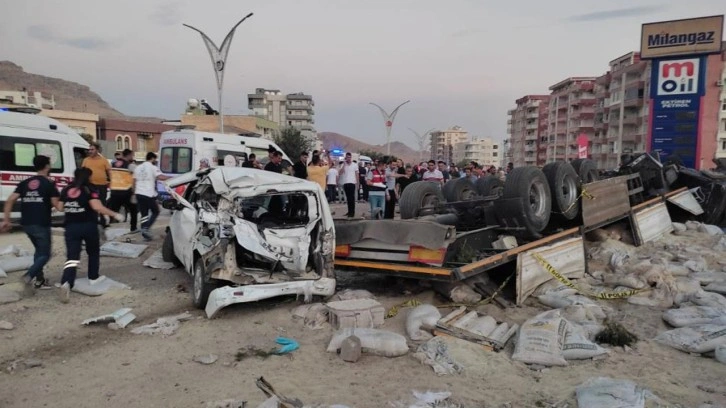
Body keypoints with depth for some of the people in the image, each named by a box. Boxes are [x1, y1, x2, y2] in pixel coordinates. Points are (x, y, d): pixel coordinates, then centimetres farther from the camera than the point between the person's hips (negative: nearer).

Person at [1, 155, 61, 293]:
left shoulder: (24, 183, 10)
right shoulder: (49, 184, -7)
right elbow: (56, 204, -11)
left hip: (26, 224, 6)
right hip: (41, 224, -6)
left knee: (39, 250, 22)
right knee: (45, 254, 1)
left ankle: (39, 280, 22)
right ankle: (29, 275, -22)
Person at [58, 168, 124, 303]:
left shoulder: (66, 190, 8)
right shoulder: (89, 190, -8)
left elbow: (61, 207, 15)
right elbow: (97, 207, -21)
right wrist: (115, 215, -18)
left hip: (71, 227, 3)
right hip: (88, 226, -3)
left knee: (72, 257, -3)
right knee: (93, 252, 21)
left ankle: (66, 283, -24)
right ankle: (93, 277, 29)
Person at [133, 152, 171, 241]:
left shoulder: (138, 168, 16)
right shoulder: (153, 167, -4)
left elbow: (134, 181, 16)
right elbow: (160, 177, -21)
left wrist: (135, 192, 23)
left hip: (139, 193, 6)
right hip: (149, 194, -6)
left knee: (144, 214, 10)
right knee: (155, 212, 7)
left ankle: (144, 232, 6)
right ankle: (146, 228, -8)